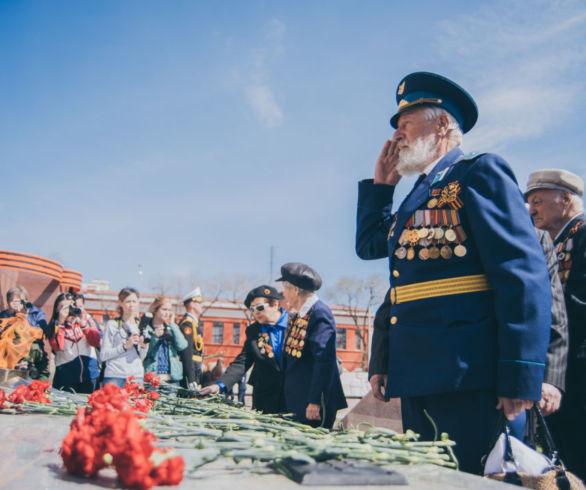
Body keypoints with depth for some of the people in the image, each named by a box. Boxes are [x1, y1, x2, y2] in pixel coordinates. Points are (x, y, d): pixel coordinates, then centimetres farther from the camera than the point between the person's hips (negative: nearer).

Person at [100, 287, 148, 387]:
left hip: (137, 376, 3)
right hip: (115, 378, -3)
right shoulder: (112, 325, 2)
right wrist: (125, 346, -12)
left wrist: (144, 347, -4)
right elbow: (103, 355, -5)